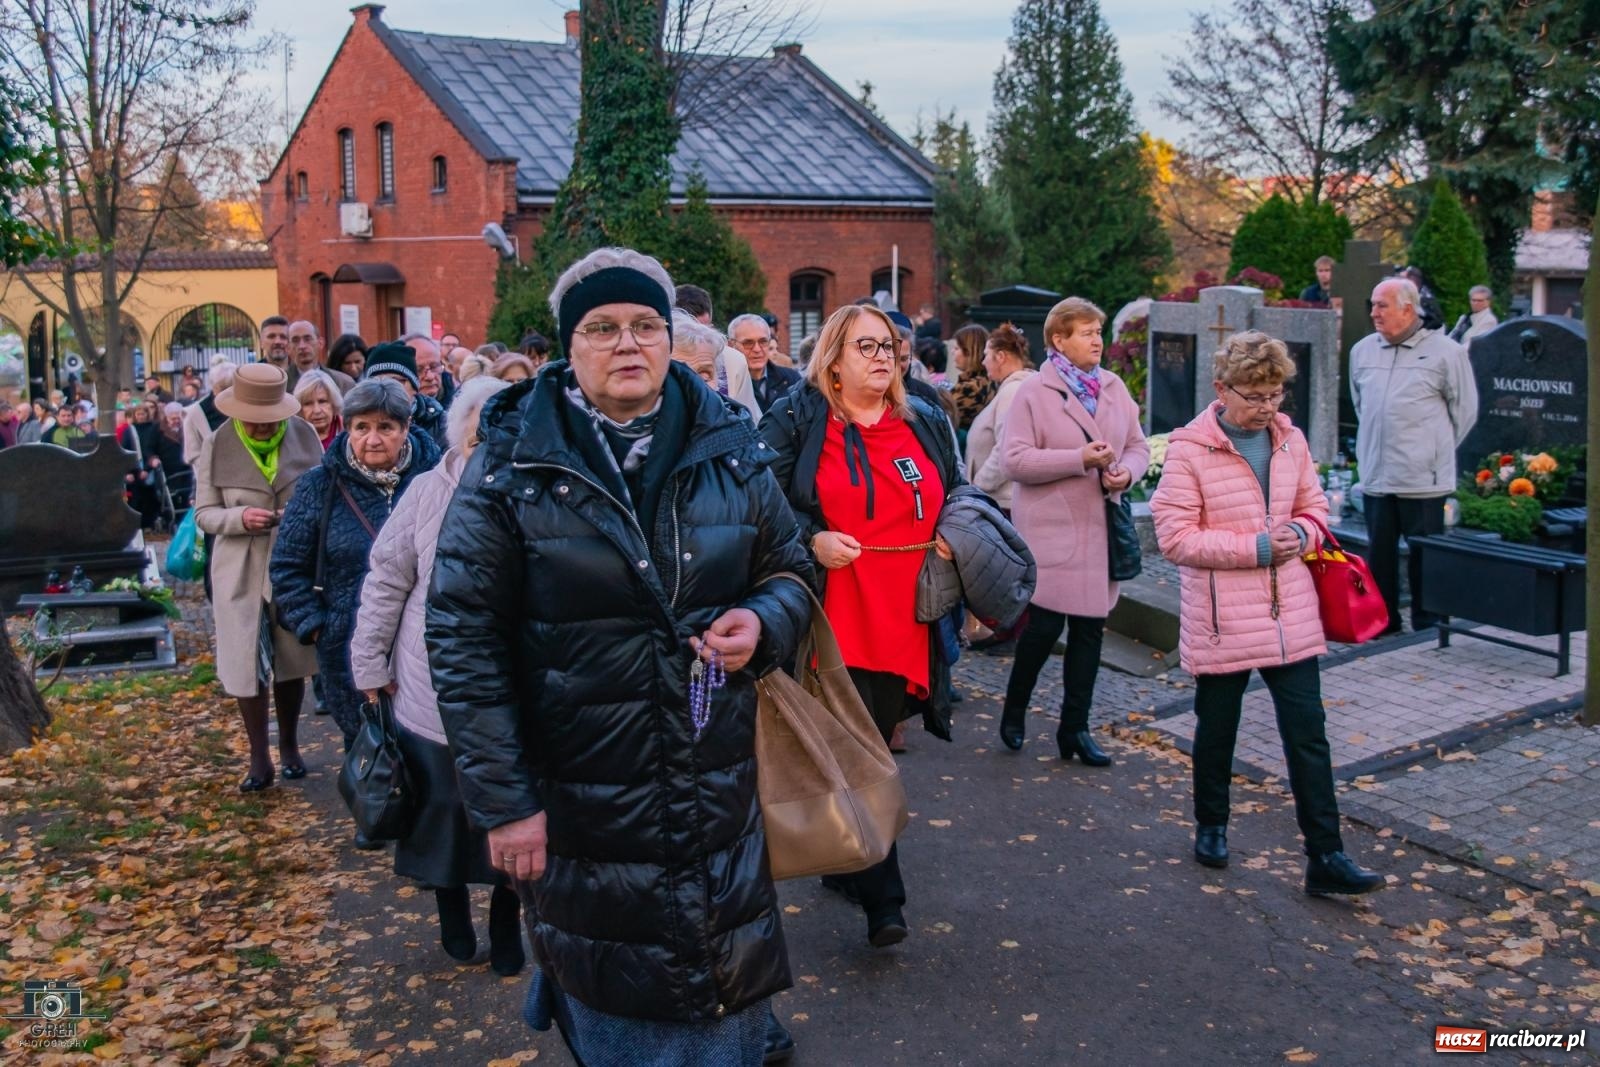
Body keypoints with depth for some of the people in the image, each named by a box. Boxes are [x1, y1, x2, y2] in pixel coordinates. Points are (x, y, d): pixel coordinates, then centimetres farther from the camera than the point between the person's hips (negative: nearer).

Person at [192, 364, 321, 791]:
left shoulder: (304, 436, -4)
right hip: (241, 570, -1)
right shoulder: (217, 446, -7)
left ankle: (289, 747, 32)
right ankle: (259, 760, 15)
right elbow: (203, 513, -3)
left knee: (291, 660, 13)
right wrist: (239, 517, -23)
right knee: (247, 665, 1)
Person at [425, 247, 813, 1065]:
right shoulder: (513, 463, -9)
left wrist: (765, 622, -12)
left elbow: (789, 565, 13)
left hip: (718, 793, 3)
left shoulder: (727, 447, 1)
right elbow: (464, 638, -9)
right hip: (578, 804, -3)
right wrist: (503, 799, -11)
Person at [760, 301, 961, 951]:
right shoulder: (796, 420, -1)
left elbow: (957, 497, 25)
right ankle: (883, 901, 0)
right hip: (835, 621, -5)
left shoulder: (925, 423, 15)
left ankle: (845, 867, 32)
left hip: (905, 620, 5)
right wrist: (812, 539, -17)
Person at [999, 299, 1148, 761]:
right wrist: (1081, 459, -20)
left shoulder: (1114, 387, 9)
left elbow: (1137, 446, 13)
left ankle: (1075, 727, 22)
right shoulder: (1034, 393, -7)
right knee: (1046, 624, -5)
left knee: (1090, 628, 10)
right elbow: (1014, 459, -15)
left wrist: (1127, 471, -10)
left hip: (1101, 528, 6)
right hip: (1051, 529, -5)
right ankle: (1014, 709, 21)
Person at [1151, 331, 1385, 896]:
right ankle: (1211, 825, 36)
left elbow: (1314, 509, 16)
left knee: (1308, 736, 3)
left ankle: (1326, 857, 10)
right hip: (1222, 623, -4)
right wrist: (1256, 548, -18)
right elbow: (1175, 538, -15)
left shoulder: (1290, 440, 5)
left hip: (1290, 618, 4)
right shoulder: (1189, 449, -11)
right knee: (1217, 730, 14)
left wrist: (1298, 534, -8)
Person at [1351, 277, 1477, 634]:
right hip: (1375, 475, 5)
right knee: (1379, 552, 11)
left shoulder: (1445, 352, -4)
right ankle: (1383, 624, 23)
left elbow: (1465, 410, 3)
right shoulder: (1362, 350, 9)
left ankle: (1427, 629, 13)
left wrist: (1435, 449, 5)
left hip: (1423, 478, -4)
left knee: (1425, 555, 2)